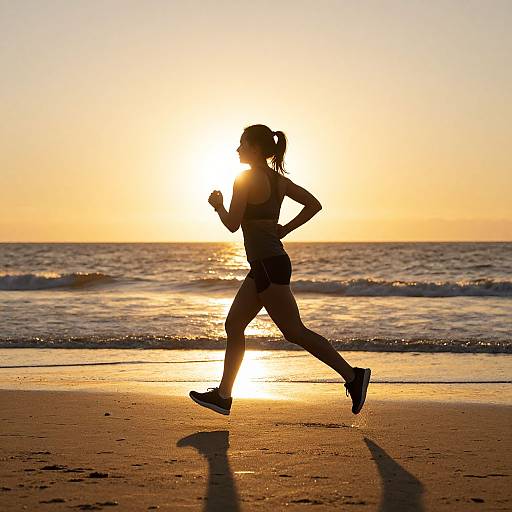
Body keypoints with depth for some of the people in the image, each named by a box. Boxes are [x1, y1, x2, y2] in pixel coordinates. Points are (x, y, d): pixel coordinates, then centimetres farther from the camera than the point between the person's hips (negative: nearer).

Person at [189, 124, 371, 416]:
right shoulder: (278, 179, 12)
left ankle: (352, 376, -6)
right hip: (267, 264, 10)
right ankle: (223, 396, 15)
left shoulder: (246, 179, -12)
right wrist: (285, 230, 13)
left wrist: (218, 205, 5)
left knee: (294, 332, -6)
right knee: (234, 325, 12)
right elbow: (314, 204, 12)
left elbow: (233, 224, -14)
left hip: (269, 265, -10)